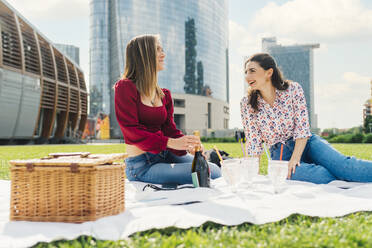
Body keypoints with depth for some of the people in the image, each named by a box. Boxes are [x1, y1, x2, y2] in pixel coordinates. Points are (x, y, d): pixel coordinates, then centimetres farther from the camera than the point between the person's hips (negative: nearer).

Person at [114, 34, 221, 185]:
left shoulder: (164, 95, 15)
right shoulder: (125, 88, -8)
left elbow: (169, 128, 6)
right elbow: (131, 131, -16)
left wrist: (188, 145, -16)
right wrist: (169, 142, -26)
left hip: (165, 155, 7)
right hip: (141, 166, -7)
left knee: (214, 169, -6)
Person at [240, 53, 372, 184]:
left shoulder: (293, 89, -6)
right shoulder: (247, 104, -4)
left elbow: (302, 128, -10)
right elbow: (253, 141, -2)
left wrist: (295, 158, -22)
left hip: (307, 143, 1)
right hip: (280, 154, 0)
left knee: (344, 165, -27)